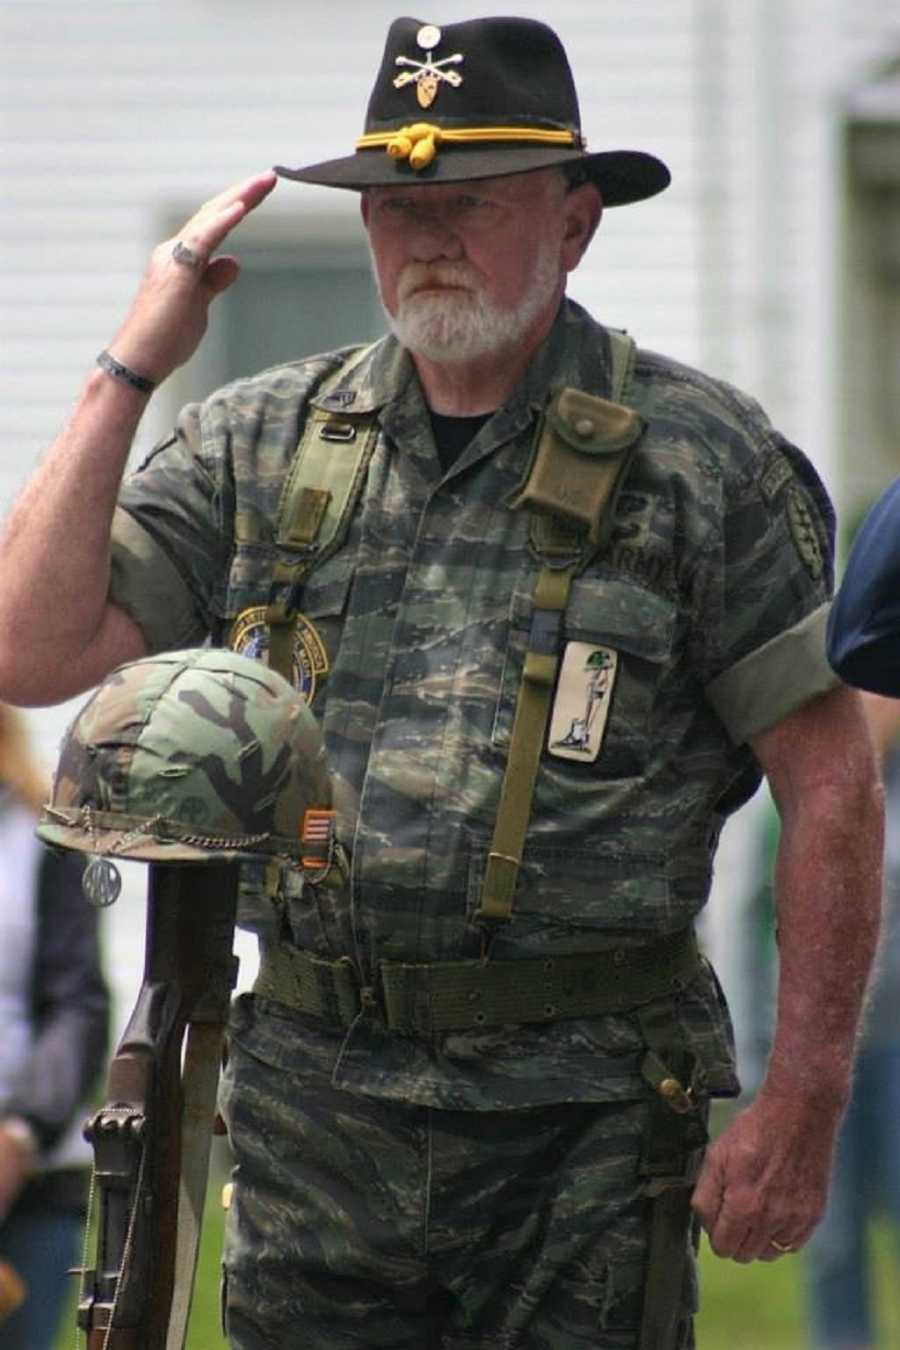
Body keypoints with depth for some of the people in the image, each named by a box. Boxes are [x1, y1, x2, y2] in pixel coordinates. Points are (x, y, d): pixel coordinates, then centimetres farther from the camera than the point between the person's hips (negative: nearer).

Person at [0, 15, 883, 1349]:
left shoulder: (704, 458, -1)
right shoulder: (261, 447, 9)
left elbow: (831, 787, -3)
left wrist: (800, 1108, -9)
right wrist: (132, 367, -2)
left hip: (585, 1125, -3)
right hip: (316, 1110, 3)